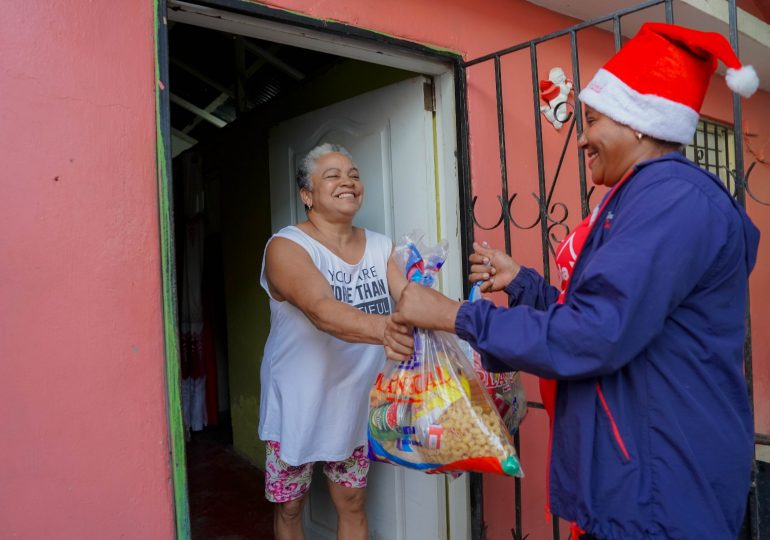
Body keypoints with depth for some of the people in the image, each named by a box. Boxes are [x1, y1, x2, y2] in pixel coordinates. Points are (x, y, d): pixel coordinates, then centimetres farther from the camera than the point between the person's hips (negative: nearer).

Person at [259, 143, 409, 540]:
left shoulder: (381, 247, 1)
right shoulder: (286, 247, -17)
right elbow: (322, 310, -34)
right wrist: (385, 328, -53)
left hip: (356, 403, 4)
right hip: (296, 406, -3)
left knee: (352, 503, 16)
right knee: (289, 506, 15)